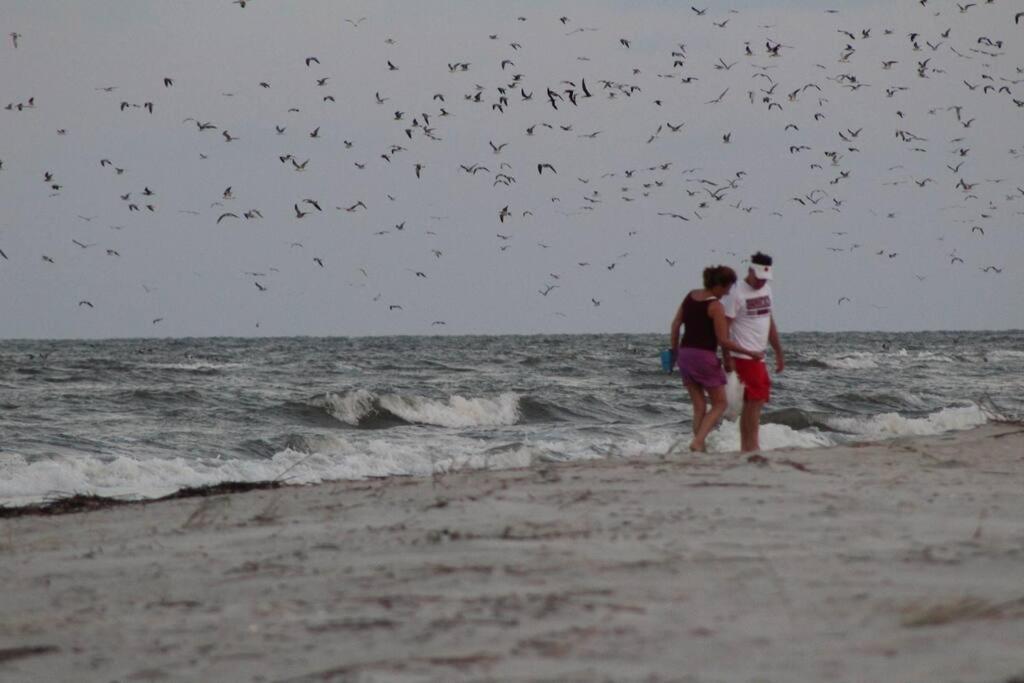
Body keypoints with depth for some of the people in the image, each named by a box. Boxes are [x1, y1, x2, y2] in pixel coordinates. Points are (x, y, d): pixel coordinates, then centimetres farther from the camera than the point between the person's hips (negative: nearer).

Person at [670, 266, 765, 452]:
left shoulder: (690, 296, 7)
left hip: (685, 353, 7)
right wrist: (749, 353, -7)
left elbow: (676, 324, 13)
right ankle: (698, 442, -9)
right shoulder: (715, 306, -14)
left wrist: (674, 349, 23)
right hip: (704, 356, -7)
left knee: (699, 406, 13)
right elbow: (723, 341, -15)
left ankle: (699, 446, 8)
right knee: (719, 404, 6)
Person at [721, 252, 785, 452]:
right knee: (756, 400, -12)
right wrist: (727, 358, -18)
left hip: (758, 356, 8)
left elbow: (770, 323, 21)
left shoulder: (766, 289, 13)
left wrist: (779, 353, 21)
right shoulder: (737, 294, -12)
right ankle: (752, 446, -10)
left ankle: (745, 447, 13)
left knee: (751, 402, 9)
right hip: (744, 357, -8)